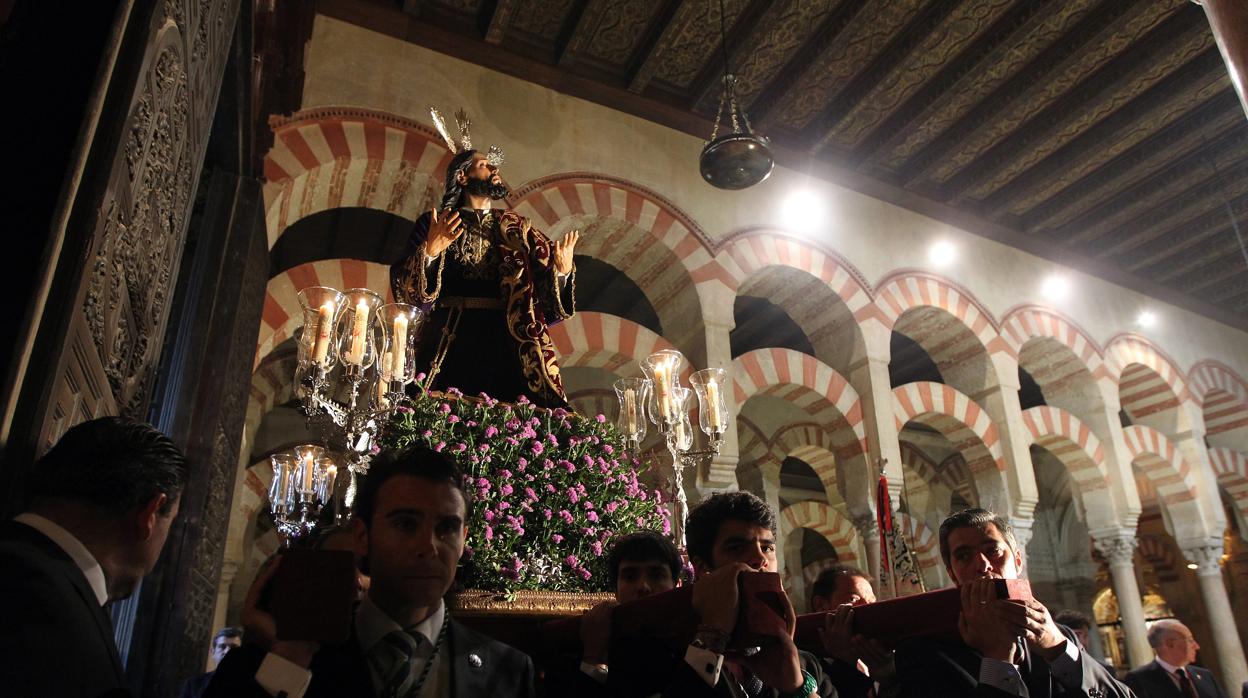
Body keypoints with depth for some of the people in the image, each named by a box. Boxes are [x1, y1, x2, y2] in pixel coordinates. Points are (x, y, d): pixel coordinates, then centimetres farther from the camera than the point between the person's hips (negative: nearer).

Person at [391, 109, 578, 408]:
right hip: (452, 345, -2)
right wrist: (429, 252, -15)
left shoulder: (516, 227, 18)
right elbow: (404, 288, 1)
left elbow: (546, 293, 9)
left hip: (510, 346, 2)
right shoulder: (435, 224, 11)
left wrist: (562, 271, -11)